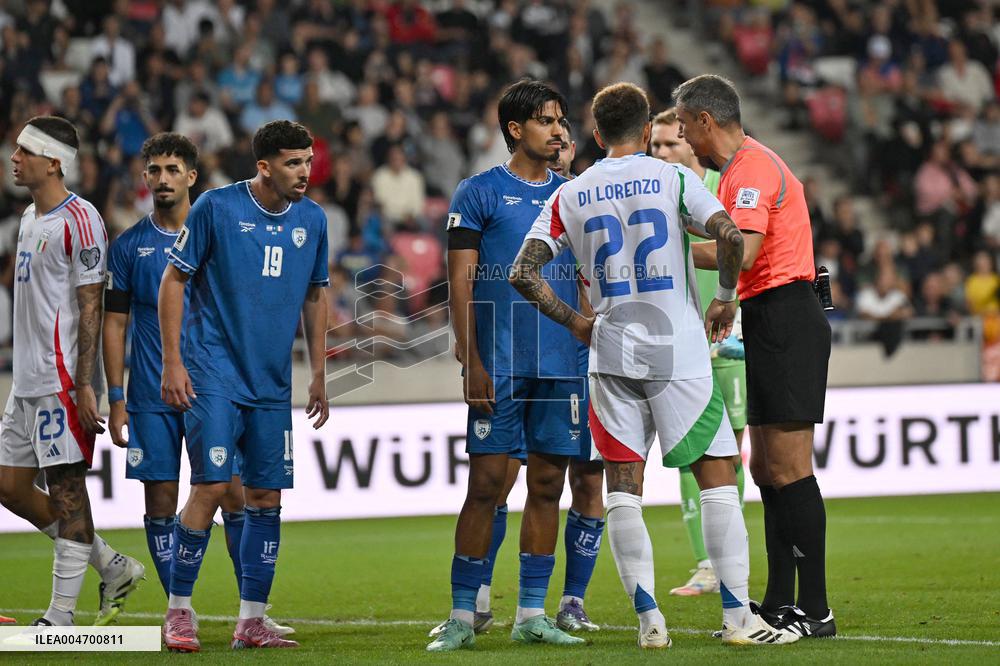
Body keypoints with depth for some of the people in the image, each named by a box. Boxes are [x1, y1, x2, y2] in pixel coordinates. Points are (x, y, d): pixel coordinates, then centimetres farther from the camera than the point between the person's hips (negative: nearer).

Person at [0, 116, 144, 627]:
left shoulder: (79, 220, -12)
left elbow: (90, 307, -15)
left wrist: (84, 384, -19)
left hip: (61, 381, -10)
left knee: (66, 488, -6)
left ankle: (61, 617, -3)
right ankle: (113, 567, 19)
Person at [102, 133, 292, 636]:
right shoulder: (129, 246, 5)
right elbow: (114, 324, 6)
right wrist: (116, 399, 0)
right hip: (152, 397, 0)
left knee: (232, 495, -5)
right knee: (161, 500, 1)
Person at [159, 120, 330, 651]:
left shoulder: (312, 219, 7)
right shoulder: (216, 208, -8)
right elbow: (173, 280, -3)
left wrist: (319, 375, 15)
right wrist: (172, 363, -8)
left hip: (273, 383, 5)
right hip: (214, 373, -5)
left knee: (266, 496, 4)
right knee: (211, 484, -13)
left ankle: (251, 621, 11)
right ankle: (178, 612, -2)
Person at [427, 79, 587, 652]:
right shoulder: (480, 192, 1)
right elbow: (461, 284, -2)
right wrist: (471, 362, -10)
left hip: (564, 364, 4)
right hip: (500, 365, -4)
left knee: (548, 485, 4)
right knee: (487, 484, -6)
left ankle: (532, 614, 10)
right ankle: (463, 616, -1)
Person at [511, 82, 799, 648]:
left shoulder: (569, 197, 7)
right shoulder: (674, 179, -1)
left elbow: (524, 273, 1)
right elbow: (730, 235, -16)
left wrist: (574, 322, 12)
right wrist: (726, 299, -1)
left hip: (611, 354, 3)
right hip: (678, 352, -3)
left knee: (623, 486, 7)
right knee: (718, 476, 2)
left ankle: (648, 619, 2)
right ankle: (738, 616, -3)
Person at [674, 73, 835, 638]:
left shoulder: (752, 168, -14)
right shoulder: (745, 165, 19)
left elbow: (740, 253, -26)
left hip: (785, 320, -11)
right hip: (770, 324, 11)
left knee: (789, 470, -11)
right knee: (767, 470, 11)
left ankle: (815, 611, -10)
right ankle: (780, 604, 14)